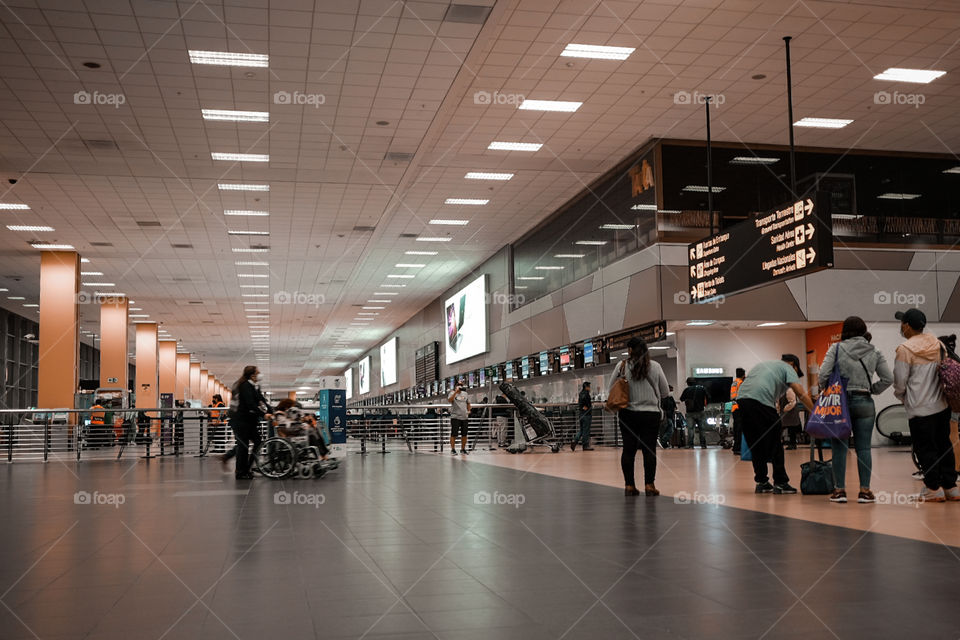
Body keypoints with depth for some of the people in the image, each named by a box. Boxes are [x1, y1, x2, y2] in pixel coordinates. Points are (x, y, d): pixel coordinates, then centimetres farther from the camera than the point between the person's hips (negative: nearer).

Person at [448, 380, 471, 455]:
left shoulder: (465, 394, 14)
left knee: (464, 434, 7)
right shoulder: (453, 394, -1)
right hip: (455, 417, -5)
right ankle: (453, 449, 2)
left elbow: (468, 403, 26)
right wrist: (456, 392, -28)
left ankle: (463, 449, 18)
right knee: (454, 434, -5)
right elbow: (449, 400, -22)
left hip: (465, 417, 5)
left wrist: (469, 410, 11)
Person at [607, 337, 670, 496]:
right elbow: (665, 391, 5)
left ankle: (629, 485, 8)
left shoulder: (621, 366, -2)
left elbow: (610, 390, 5)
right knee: (649, 449, 2)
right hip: (650, 413, -1)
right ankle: (649, 485, 2)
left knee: (628, 449, 5)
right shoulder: (655, 366, -1)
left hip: (627, 414, 1)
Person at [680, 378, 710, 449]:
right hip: (700, 411, 1)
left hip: (690, 413, -1)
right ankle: (703, 444, 6)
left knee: (690, 428, 0)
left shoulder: (687, 390, 0)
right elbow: (708, 397, -2)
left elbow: (681, 399, 6)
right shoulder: (702, 388, 1)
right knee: (702, 429, 7)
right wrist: (705, 404, 13)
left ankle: (690, 445, -8)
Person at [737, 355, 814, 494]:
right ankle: (780, 483, 7)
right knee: (774, 445, 2)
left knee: (756, 445, 14)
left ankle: (761, 483, 18)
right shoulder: (787, 368, 16)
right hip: (761, 400, -7)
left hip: (741, 398, 7)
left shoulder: (763, 364, 35)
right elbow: (800, 392, 2)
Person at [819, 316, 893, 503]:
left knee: (839, 448, 4)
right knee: (863, 448, 6)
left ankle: (839, 490, 6)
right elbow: (888, 378, 5)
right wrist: (872, 390, 13)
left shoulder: (836, 349, -3)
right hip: (865, 403, 2)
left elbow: (824, 374, -10)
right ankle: (865, 490, 7)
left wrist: (827, 392, 6)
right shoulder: (874, 352, 6)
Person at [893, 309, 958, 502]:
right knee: (944, 445, 14)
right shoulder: (937, 344, 7)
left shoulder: (905, 349, -13)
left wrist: (901, 397, 11)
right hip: (942, 405, 6)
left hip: (920, 408, -6)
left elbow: (900, 381, -10)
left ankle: (934, 488, 5)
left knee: (925, 449, 3)